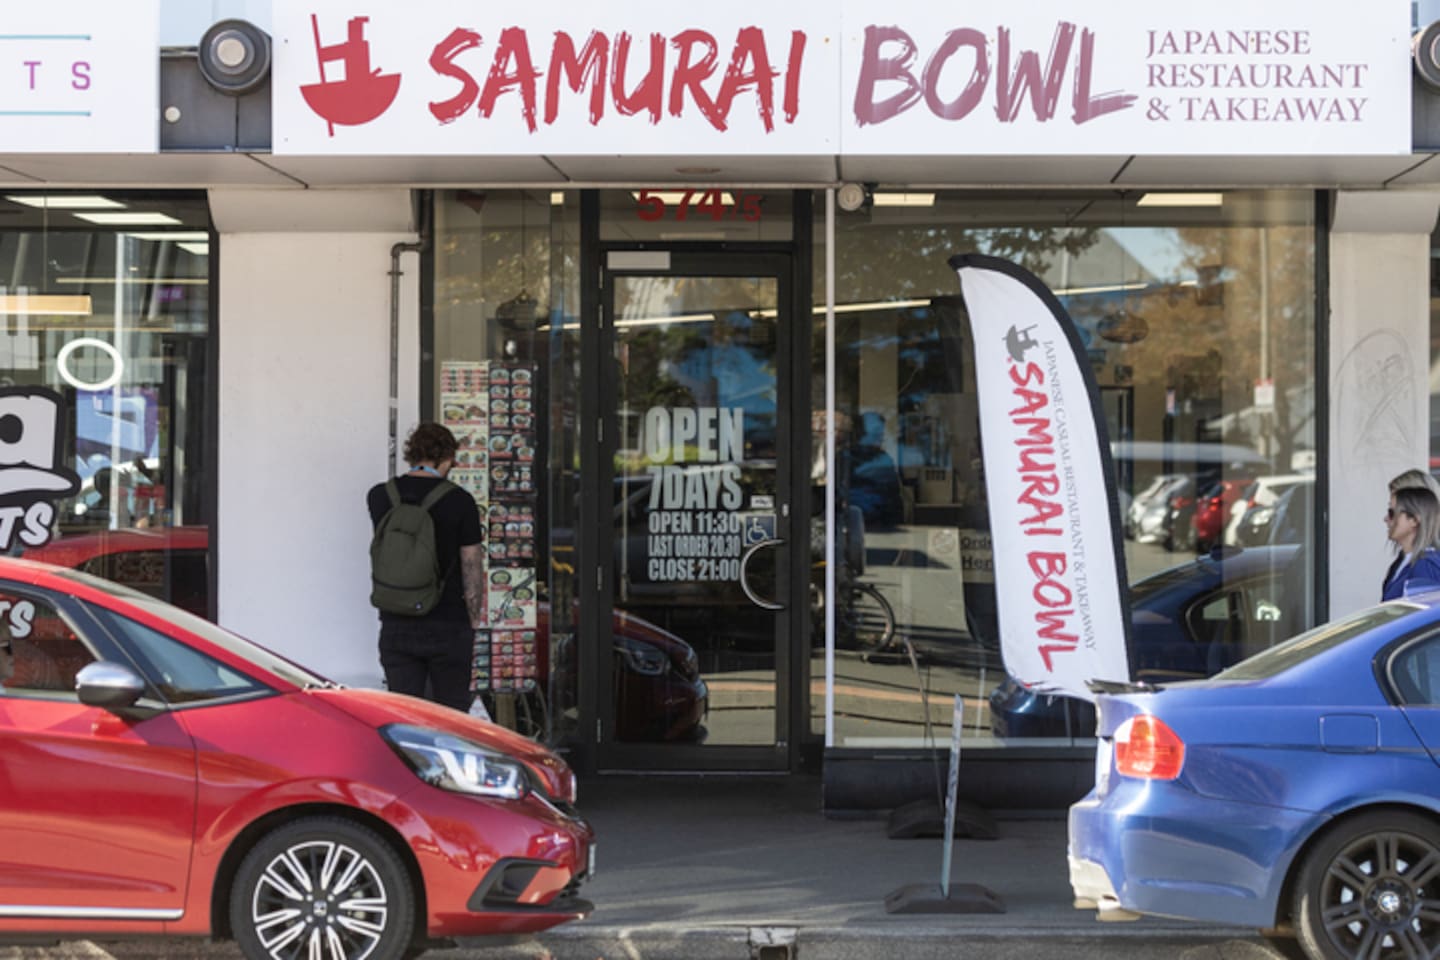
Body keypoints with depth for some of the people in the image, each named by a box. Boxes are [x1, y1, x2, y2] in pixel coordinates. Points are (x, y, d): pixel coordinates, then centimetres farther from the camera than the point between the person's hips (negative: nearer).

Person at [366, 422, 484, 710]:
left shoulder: (379, 497, 1)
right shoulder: (459, 501, -9)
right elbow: (472, 566, -6)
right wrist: (474, 619, 6)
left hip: (396, 626, 3)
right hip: (448, 626, -3)